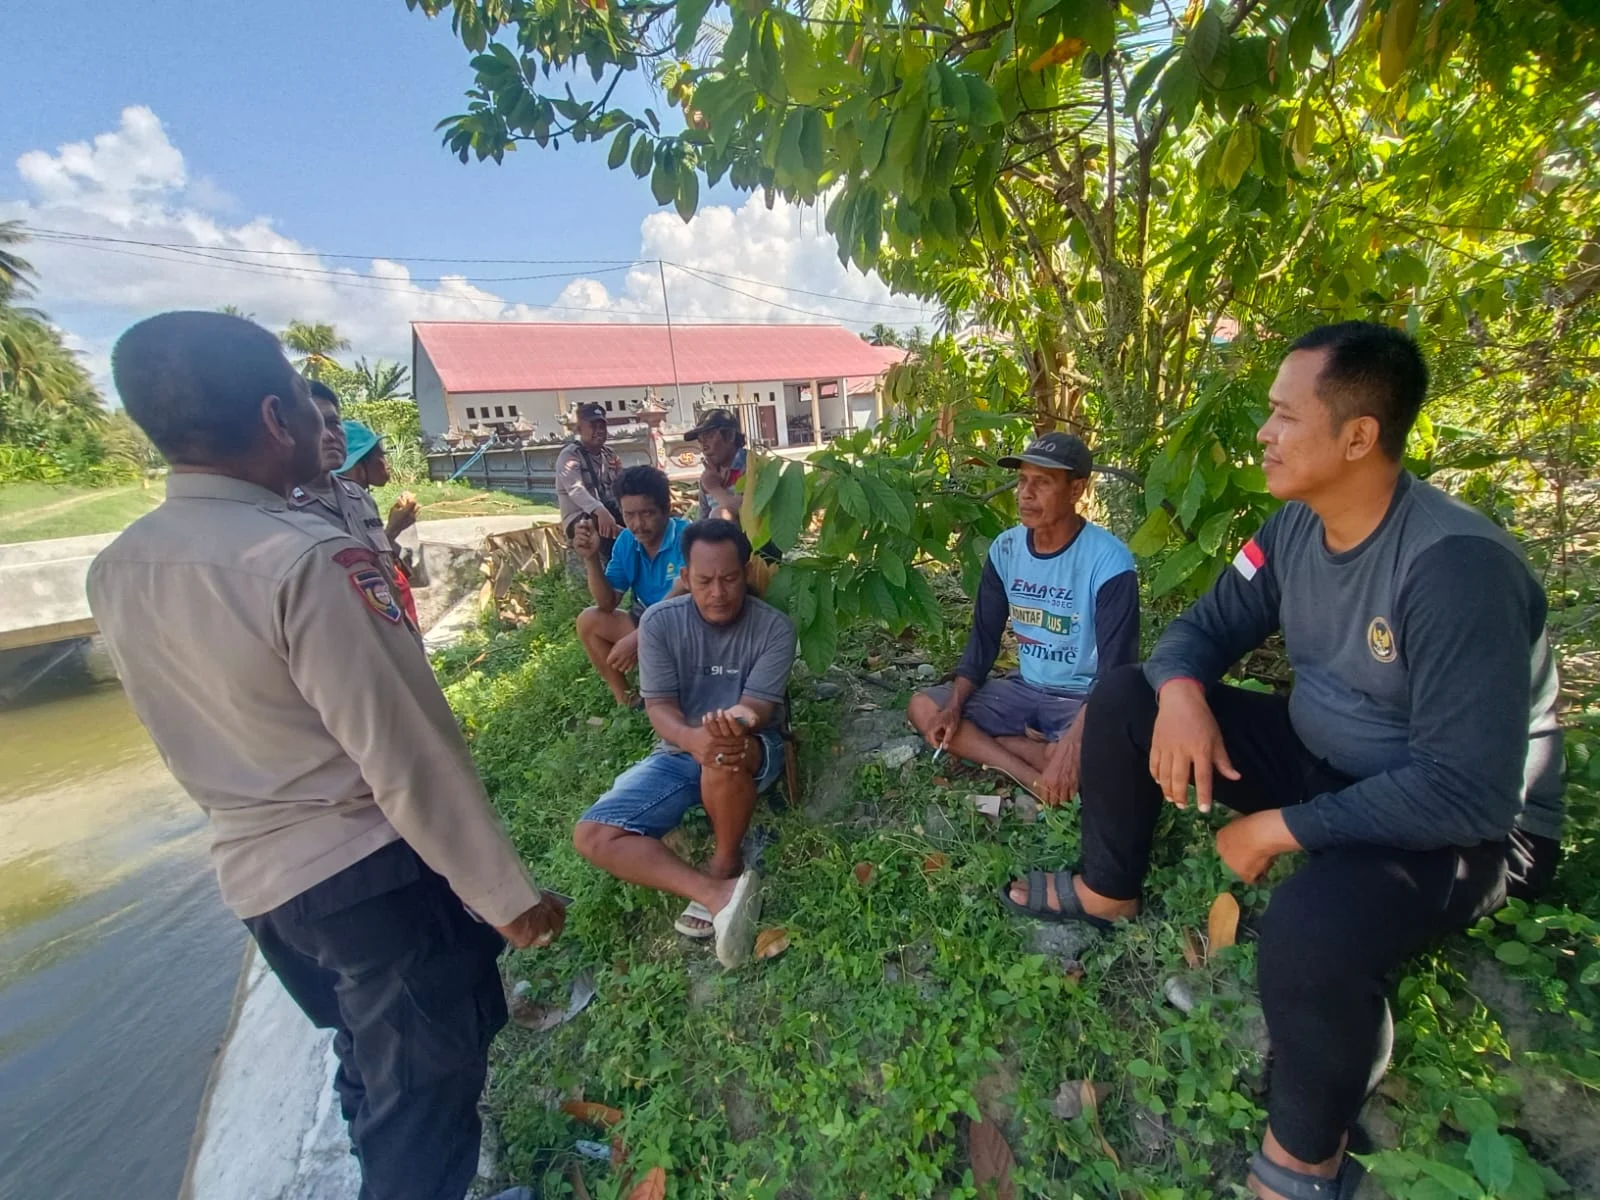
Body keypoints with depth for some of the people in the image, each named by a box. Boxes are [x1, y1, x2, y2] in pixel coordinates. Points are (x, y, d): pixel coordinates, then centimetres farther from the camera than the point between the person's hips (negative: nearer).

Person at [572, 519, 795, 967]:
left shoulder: (774, 627, -12)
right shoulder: (659, 621, -9)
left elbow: (757, 704, -18)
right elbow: (659, 706, -12)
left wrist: (738, 721, -45)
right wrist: (692, 739, -36)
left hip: (752, 751, -2)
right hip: (680, 752, 3)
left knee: (725, 751, -40)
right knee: (592, 835, -17)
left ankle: (724, 864, -12)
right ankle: (719, 893, -26)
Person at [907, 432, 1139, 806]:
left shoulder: (1109, 561, -19)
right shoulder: (1004, 549, -3)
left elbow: (1115, 670, -21)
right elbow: (983, 639, 2)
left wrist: (1072, 743, -35)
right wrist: (954, 706, -11)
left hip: (1085, 698, -6)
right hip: (1025, 690, 6)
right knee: (923, 707, -9)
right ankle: (1035, 777, -19)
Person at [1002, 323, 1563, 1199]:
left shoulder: (1457, 567, -29)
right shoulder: (1295, 527, -5)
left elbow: (1468, 793, -31)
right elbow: (1204, 626, 1)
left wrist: (1284, 829, -26)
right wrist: (1180, 693, -22)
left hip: (1459, 827, -7)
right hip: (1321, 759, 7)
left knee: (1310, 929, -39)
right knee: (1126, 696, -3)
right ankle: (1106, 893, 16)